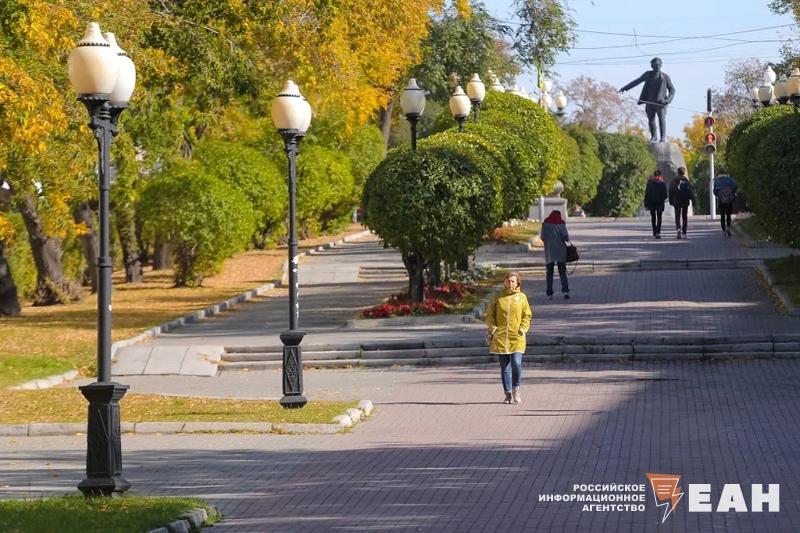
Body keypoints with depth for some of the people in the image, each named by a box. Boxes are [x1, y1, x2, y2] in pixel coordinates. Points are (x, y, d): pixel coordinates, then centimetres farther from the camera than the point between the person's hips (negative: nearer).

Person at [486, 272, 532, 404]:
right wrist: (493, 327, -4)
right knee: (505, 367, 4)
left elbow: (527, 315, 8)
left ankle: (516, 391, 6)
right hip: (501, 337, 1)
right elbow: (489, 315, 10)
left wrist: (523, 329, -5)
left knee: (516, 364, -13)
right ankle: (508, 394, 11)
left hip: (517, 337, -1)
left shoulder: (522, 297, 5)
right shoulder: (497, 298, 6)